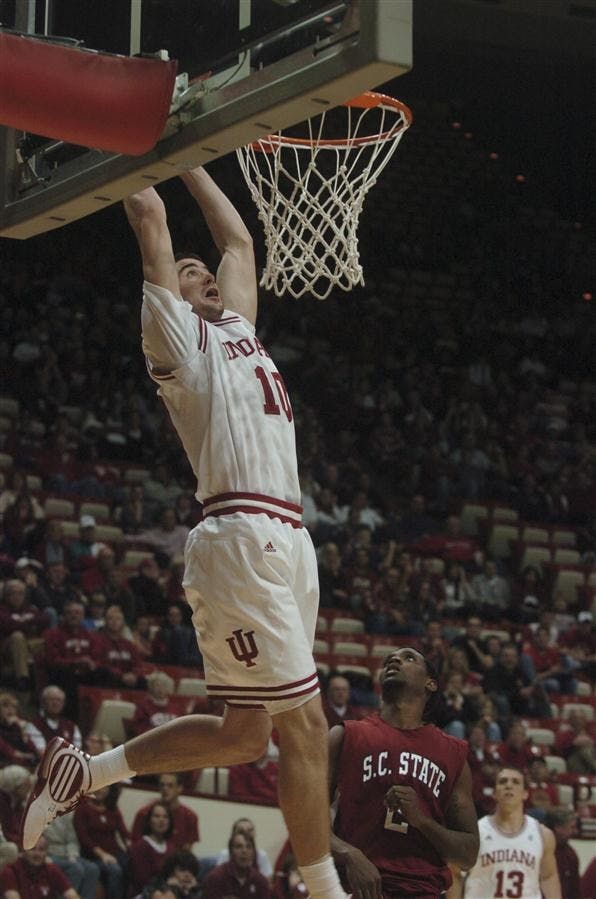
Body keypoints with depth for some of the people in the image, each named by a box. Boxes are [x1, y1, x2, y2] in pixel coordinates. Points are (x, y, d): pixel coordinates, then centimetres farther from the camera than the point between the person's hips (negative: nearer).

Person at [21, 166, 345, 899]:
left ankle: (81, 772, 18)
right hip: (243, 538, -9)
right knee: (303, 723, -10)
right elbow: (150, 219, 0)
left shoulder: (234, 331, 26)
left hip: (286, 542, 9)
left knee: (244, 732, 9)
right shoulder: (176, 332, 5)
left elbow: (238, 240, 37)